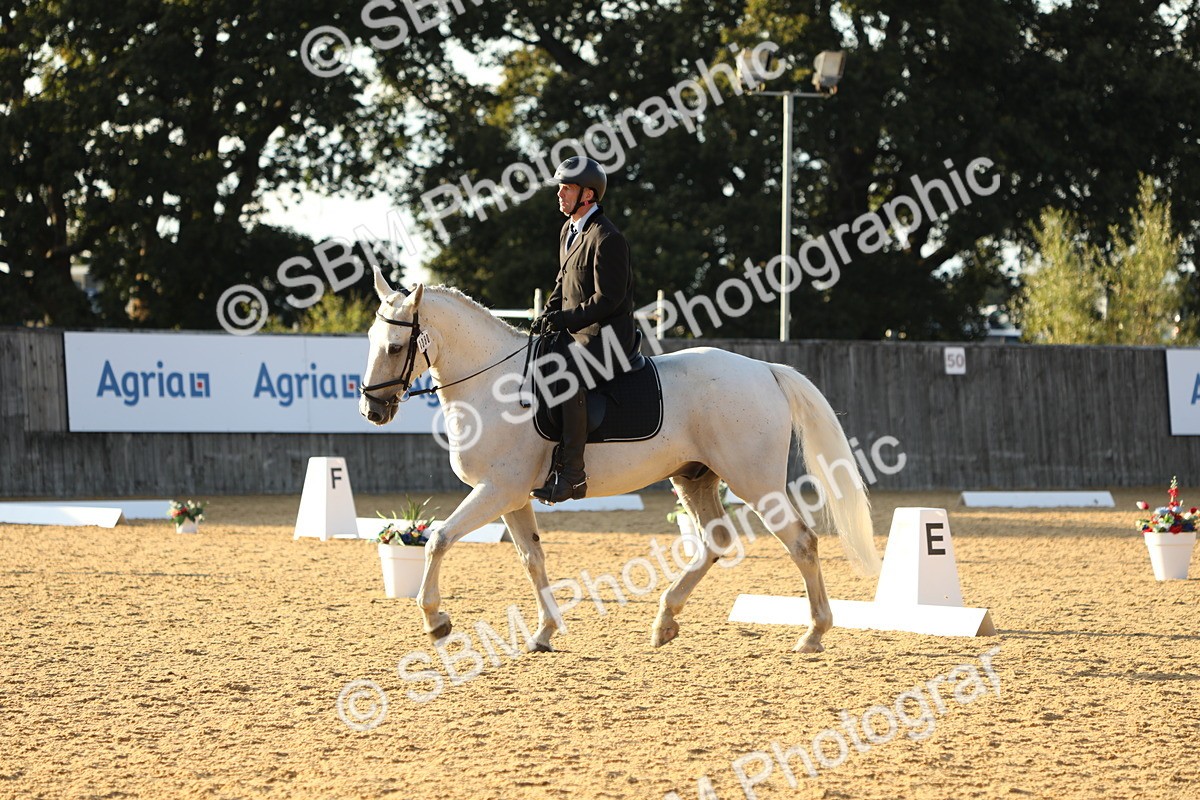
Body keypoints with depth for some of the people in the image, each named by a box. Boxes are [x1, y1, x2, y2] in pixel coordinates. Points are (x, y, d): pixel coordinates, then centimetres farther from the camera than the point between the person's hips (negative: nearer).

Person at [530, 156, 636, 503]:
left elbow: (608, 299, -20)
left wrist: (565, 319, -22)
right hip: (575, 332, 11)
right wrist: (548, 315, 6)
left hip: (606, 337, -11)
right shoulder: (569, 230, 14)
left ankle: (572, 474, -33)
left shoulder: (607, 239, -17)